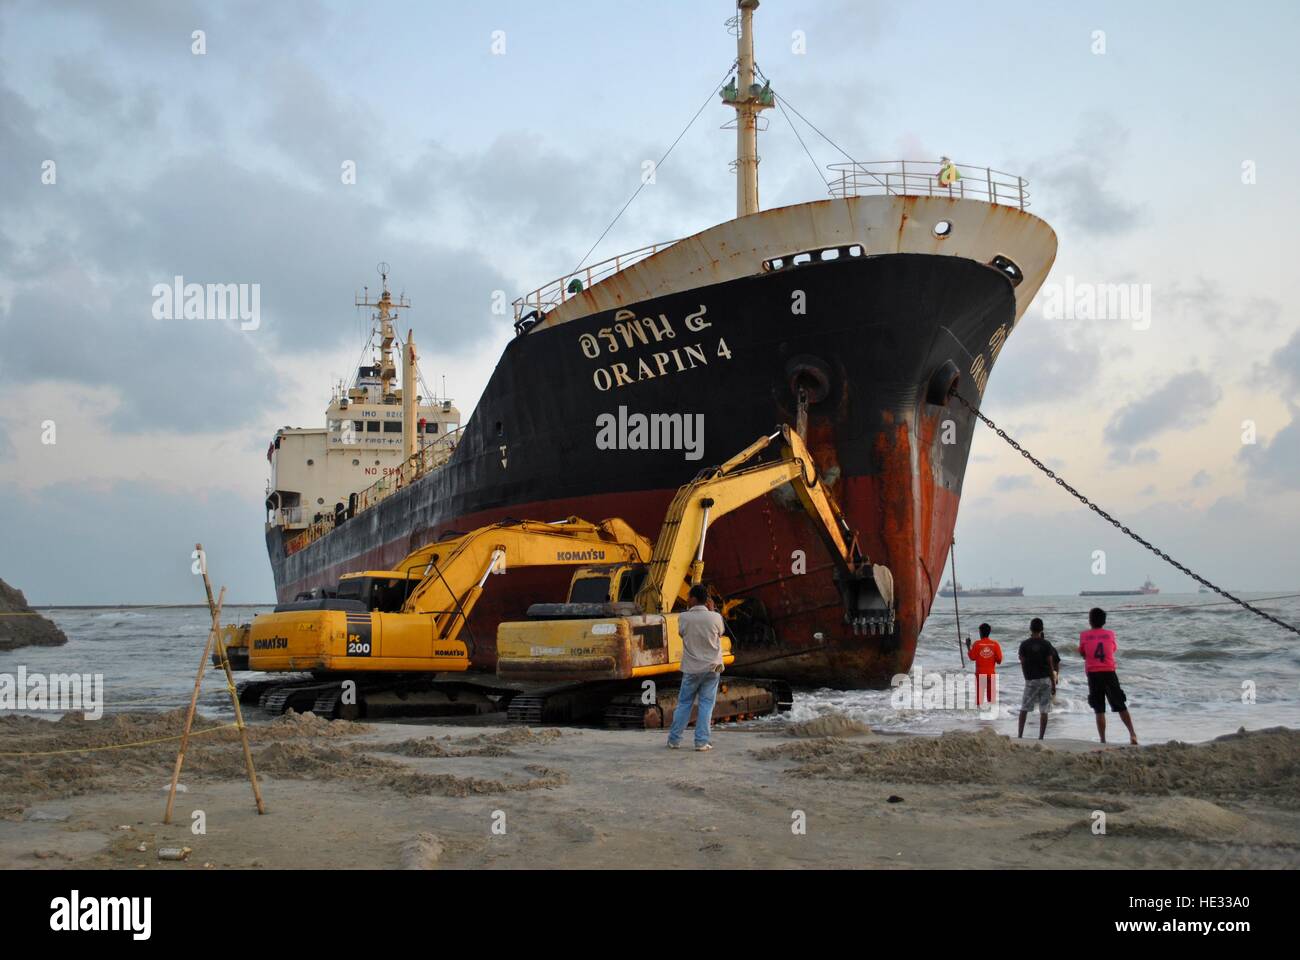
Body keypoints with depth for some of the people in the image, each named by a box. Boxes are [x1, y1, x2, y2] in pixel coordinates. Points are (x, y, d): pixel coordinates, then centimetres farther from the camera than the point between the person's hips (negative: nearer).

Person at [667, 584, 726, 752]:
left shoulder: (684, 618, -10)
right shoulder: (716, 617, -10)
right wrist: (710, 610, 10)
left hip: (691, 668, 0)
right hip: (712, 668, 0)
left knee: (684, 703, 12)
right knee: (706, 704, 5)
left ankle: (674, 739, 15)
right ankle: (701, 742, 3)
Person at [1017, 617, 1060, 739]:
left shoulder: (1024, 645, -2)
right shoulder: (1046, 644, -2)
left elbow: (1023, 664, 0)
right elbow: (1051, 665, -2)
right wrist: (1054, 684, 3)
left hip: (1031, 679, 0)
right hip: (1045, 679, 0)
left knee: (1024, 709, 8)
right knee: (1043, 711, 3)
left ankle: (1020, 735, 2)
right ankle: (1041, 737, 0)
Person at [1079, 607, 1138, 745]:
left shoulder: (1084, 635, 0)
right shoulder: (1110, 634, 4)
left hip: (1093, 675, -1)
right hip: (1109, 673, 1)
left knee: (1099, 710, 3)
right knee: (1121, 706, 11)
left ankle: (1103, 740, 0)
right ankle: (1132, 734, 3)